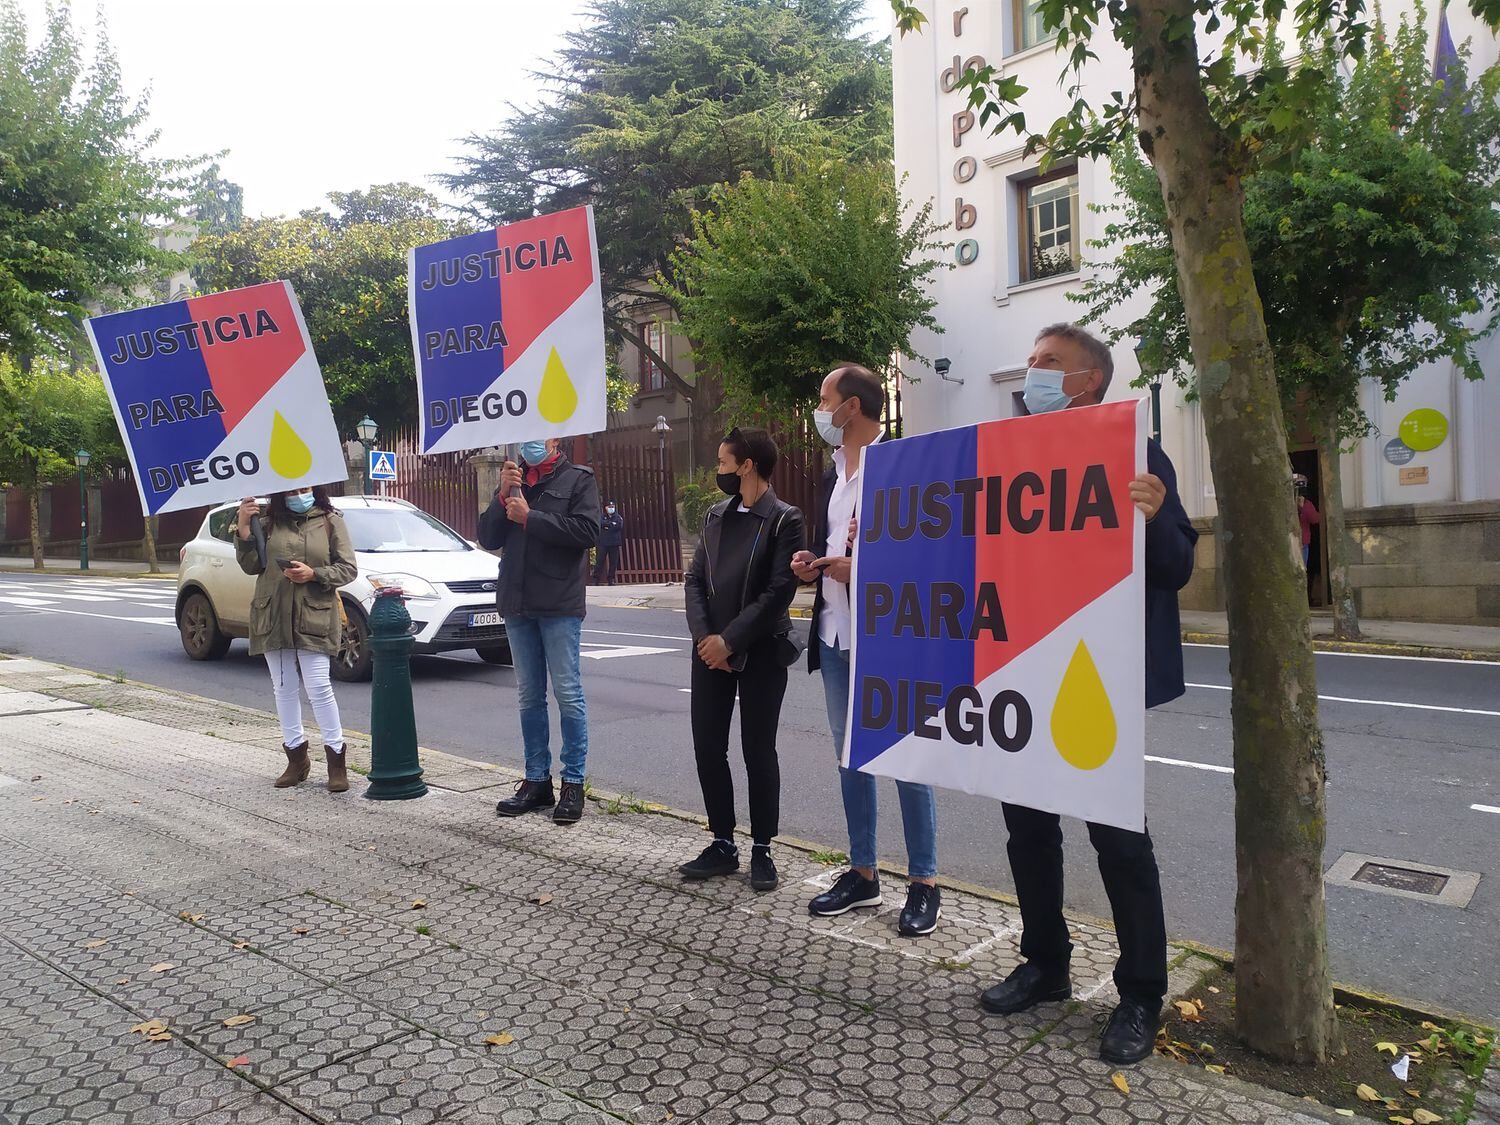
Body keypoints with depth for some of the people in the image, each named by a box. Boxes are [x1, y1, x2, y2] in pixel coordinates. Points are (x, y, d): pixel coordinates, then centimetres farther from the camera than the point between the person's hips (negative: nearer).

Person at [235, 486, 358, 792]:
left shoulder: (331, 522, 4)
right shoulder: (269, 523, 11)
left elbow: (348, 568, 0)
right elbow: (251, 566, 6)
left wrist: (313, 574, -14)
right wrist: (244, 528, -6)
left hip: (314, 619, -3)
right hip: (273, 618, 4)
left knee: (318, 688, -8)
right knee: (284, 689, 9)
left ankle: (335, 757, 2)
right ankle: (296, 757, 20)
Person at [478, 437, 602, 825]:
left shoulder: (578, 478, 1)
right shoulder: (513, 480, 17)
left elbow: (587, 531, -15)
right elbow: (488, 539, 10)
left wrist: (529, 518, -13)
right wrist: (503, 496, -5)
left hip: (559, 604, -6)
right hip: (517, 604, 6)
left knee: (568, 694, -4)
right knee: (529, 697, 10)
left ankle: (573, 783, 4)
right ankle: (537, 781, 19)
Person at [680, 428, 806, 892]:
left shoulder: (785, 520, -7)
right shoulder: (715, 516, 12)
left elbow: (779, 592, -14)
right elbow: (694, 580, 7)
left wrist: (730, 640, -16)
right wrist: (704, 636, -8)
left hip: (761, 652, -5)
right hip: (711, 650, 6)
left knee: (758, 751, 2)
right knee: (708, 748, 6)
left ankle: (762, 850, 16)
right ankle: (722, 844, 20)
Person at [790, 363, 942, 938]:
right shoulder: (834, 471, 14)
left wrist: (864, 567, -21)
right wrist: (812, 563, 3)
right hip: (835, 635, 8)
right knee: (850, 756, 14)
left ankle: (924, 882, 16)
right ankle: (862, 873, 27)